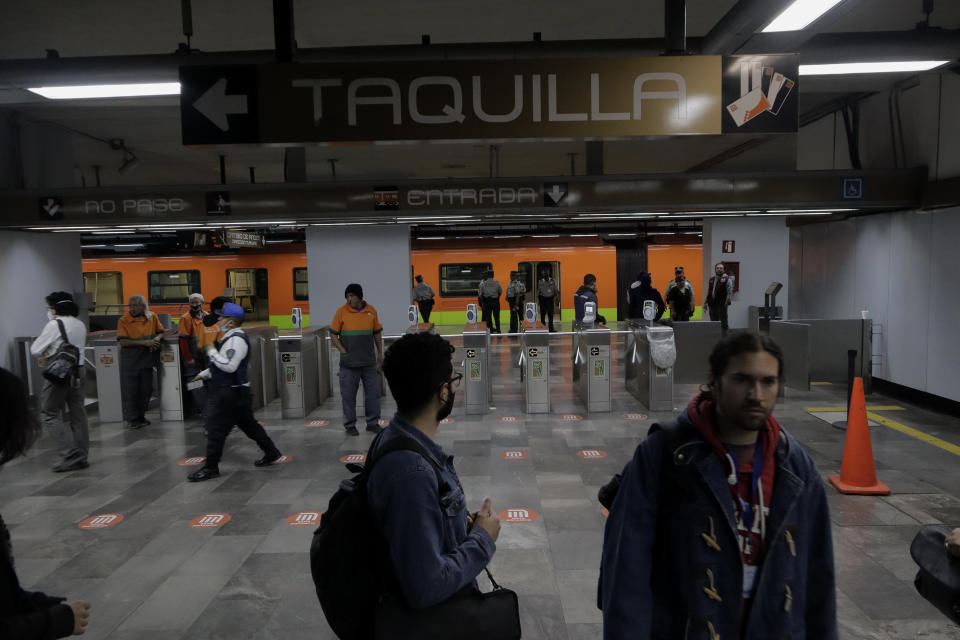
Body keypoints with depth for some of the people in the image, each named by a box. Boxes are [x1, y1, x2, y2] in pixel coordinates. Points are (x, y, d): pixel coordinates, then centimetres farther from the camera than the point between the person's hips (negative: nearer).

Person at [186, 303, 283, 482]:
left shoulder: (236, 340, -18)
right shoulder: (232, 338, 15)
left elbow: (229, 366, -27)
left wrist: (212, 351, -18)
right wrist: (204, 374, 25)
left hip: (232, 393, -11)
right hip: (234, 392, 11)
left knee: (217, 427, -3)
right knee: (248, 424, 17)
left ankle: (210, 467, 6)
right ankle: (272, 454, 25)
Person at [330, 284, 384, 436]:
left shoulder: (371, 311, 5)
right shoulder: (341, 312, -3)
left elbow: (377, 334, 14)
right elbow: (333, 335, -1)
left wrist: (380, 353, 12)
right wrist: (343, 352, -9)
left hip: (369, 361, 3)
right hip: (349, 362, -2)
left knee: (373, 392, 8)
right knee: (348, 394, 4)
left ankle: (372, 423, 20)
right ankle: (350, 425, 16)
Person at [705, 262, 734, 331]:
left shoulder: (727, 279, -2)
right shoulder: (711, 279, 15)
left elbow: (730, 291, -7)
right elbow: (708, 291, 19)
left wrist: (727, 301, -16)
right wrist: (706, 301, 14)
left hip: (722, 304, -5)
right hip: (712, 304, 5)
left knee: (723, 321, -2)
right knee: (713, 322, 9)